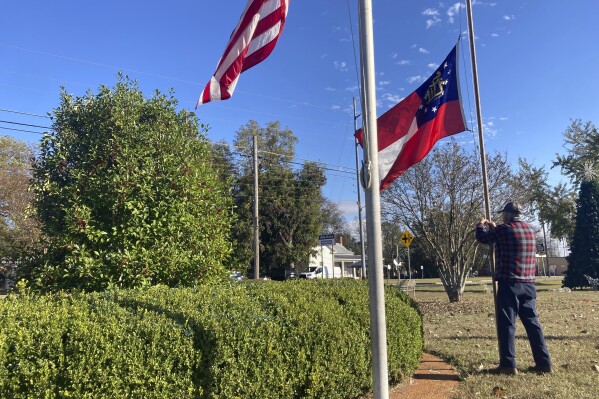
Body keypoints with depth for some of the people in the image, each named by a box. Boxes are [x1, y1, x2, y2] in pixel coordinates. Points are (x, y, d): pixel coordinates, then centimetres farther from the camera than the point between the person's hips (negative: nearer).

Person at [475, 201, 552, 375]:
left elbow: (482, 237, 5)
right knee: (532, 322, 12)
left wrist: (480, 225, 25)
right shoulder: (529, 229, 12)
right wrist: (493, 227, 37)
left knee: (506, 324, -3)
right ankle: (544, 363, 15)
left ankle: (508, 365, -3)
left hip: (509, 283, -7)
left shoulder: (504, 229, -9)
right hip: (528, 284, 7)